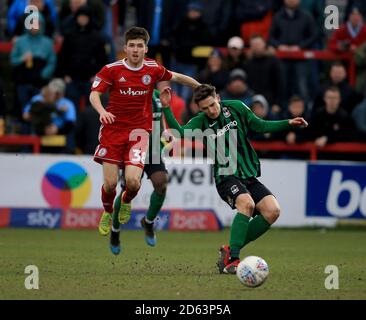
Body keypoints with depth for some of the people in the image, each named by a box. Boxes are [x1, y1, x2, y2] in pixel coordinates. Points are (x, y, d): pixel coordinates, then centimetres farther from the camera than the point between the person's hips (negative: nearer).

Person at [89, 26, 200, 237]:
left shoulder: (153, 69, 2)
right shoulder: (112, 69, -4)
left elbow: (177, 77, 19)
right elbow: (94, 94, -11)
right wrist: (102, 111, -32)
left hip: (139, 130, 0)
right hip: (113, 128, 0)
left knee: (133, 181, -17)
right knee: (110, 183, -6)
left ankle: (127, 202, 22)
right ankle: (107, 213, 29)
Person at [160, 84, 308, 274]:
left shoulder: (236, 108, 5)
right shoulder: (201, 122, -3)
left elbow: (260, 126, 16)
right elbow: (180, 132, -22)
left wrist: (288, 123, 8)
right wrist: (166, 109, -32)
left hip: (249, 176, 4)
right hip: (226, 178, -4)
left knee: (272, 210, -17)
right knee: (246, 203, -34)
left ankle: (230, 250, -6)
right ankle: (231, 259, -31)